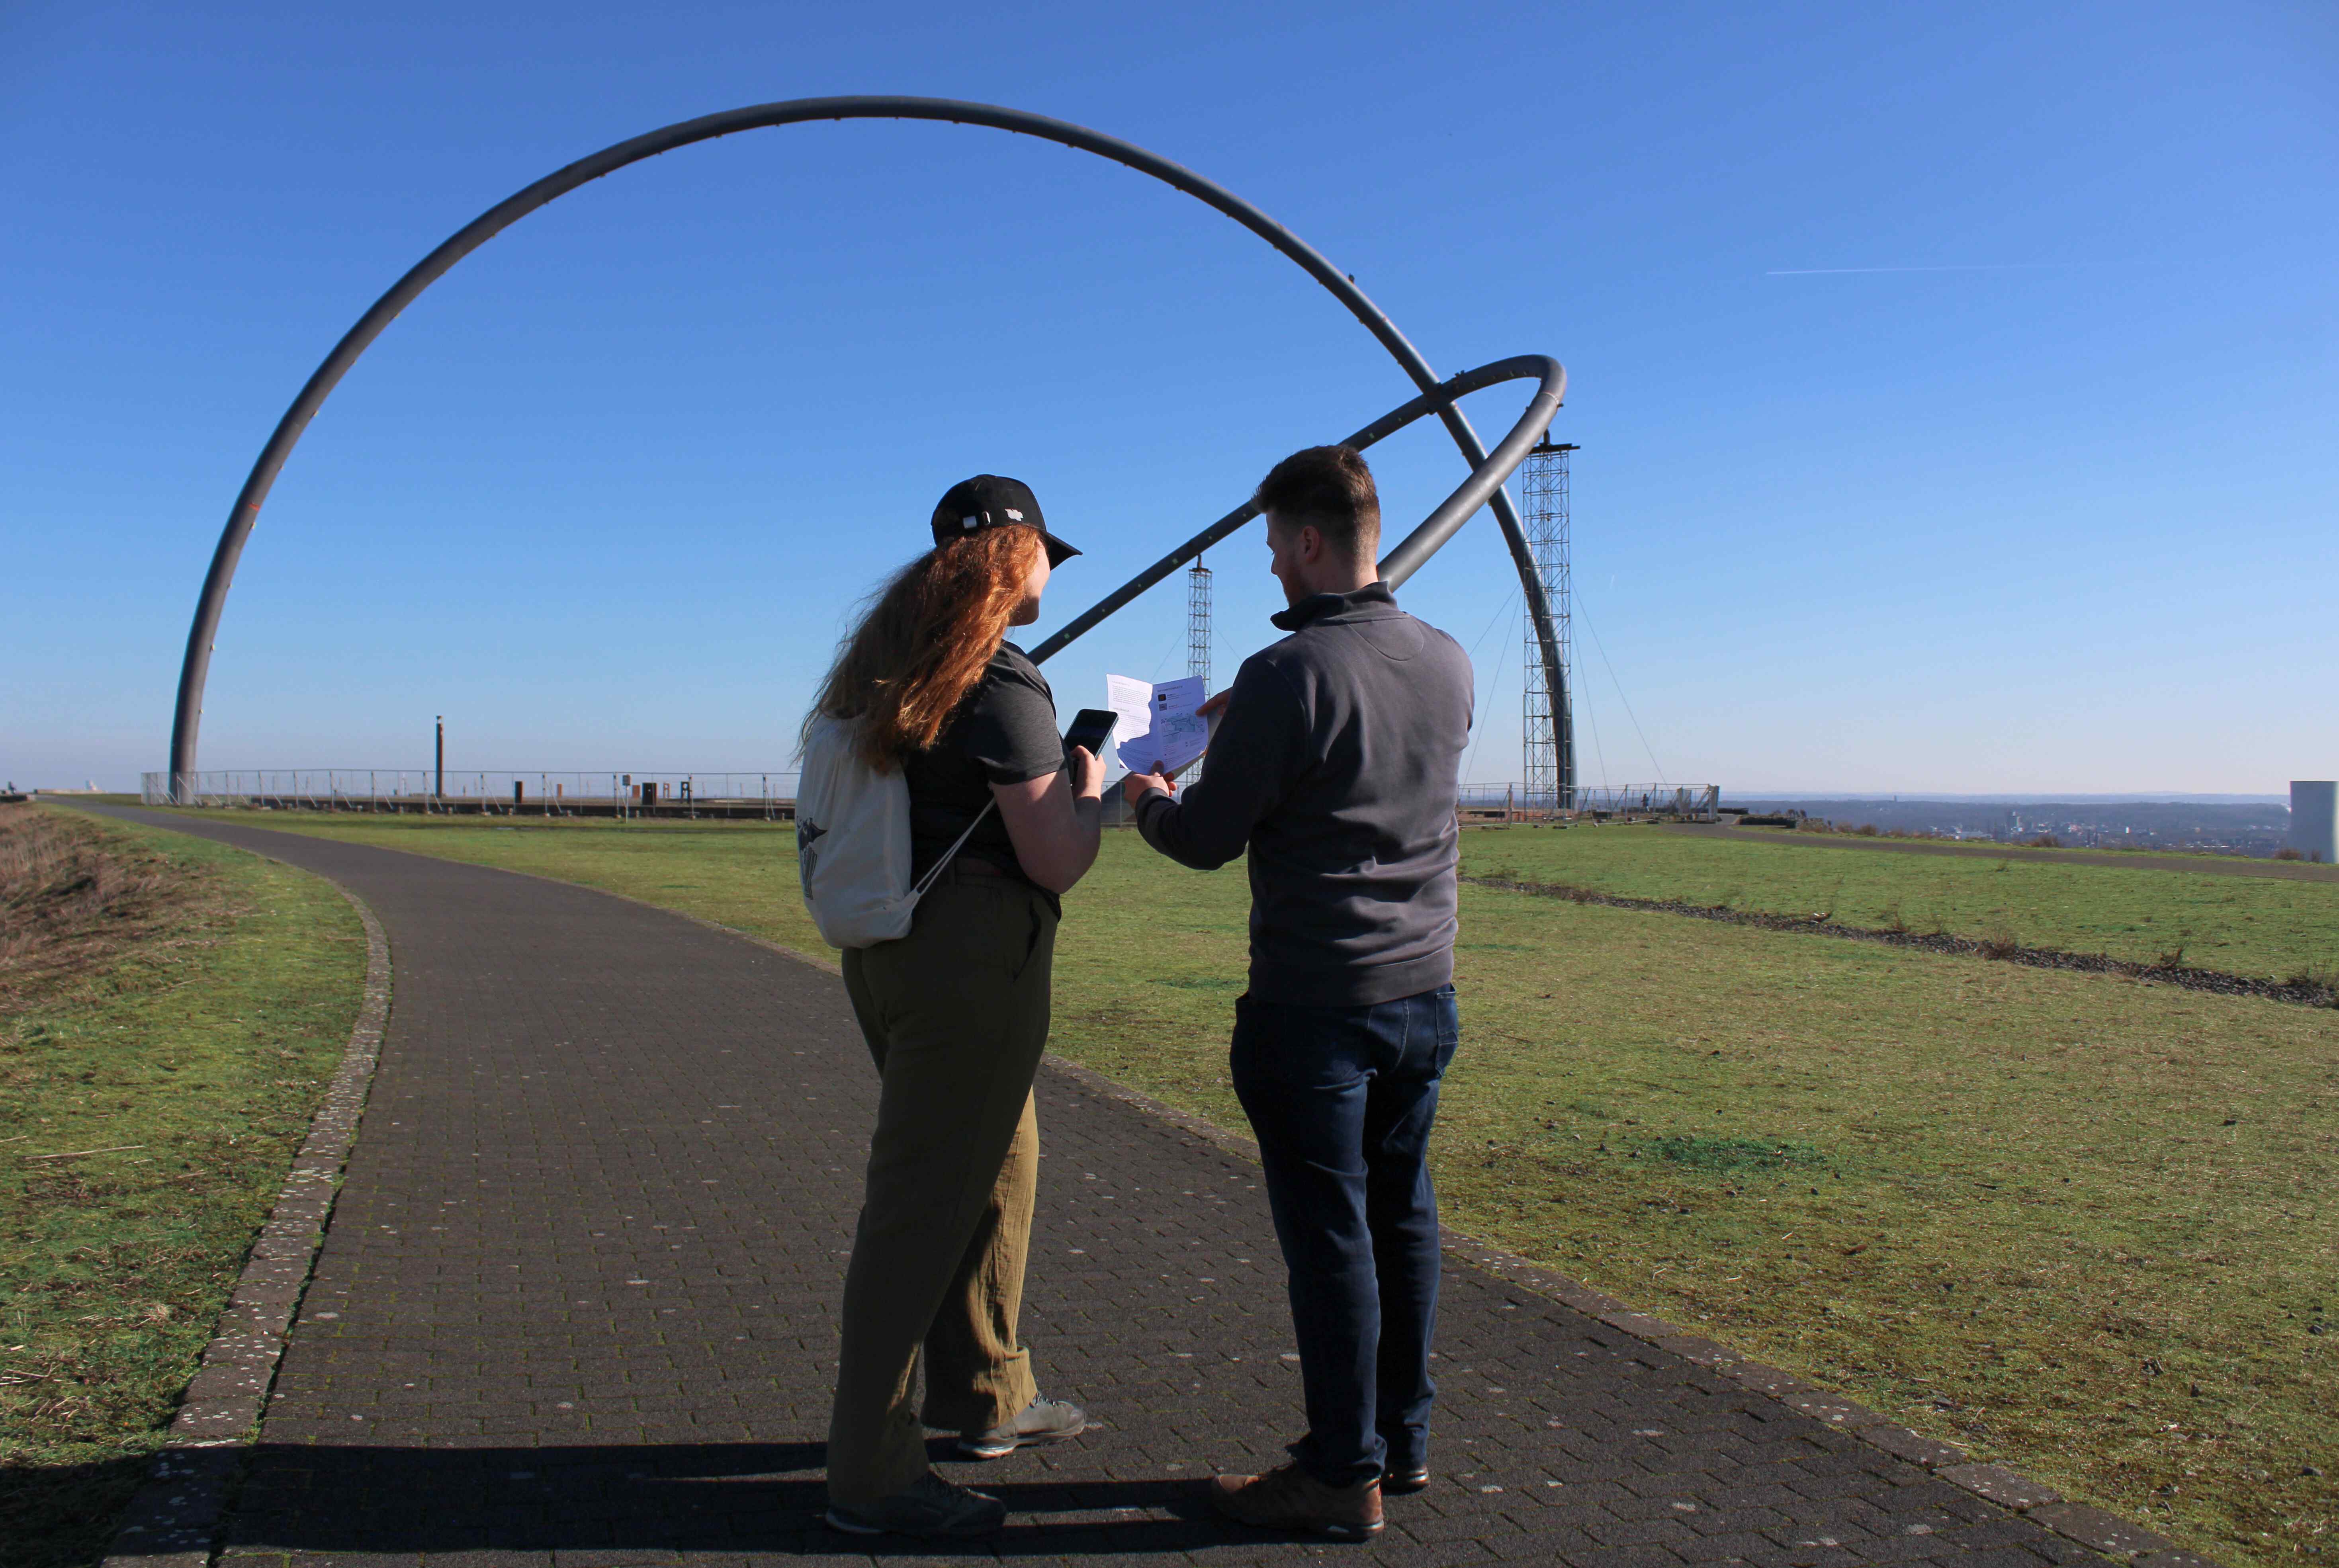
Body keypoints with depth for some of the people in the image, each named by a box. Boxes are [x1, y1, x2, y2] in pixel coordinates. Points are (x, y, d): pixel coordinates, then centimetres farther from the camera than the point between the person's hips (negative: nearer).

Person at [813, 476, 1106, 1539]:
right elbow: (1057, 863, -17)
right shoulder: (1003, 685, -17)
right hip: (971, 964, -10)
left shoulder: (890, 665, 11)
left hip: (893, 951, 10)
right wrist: (1089, 789, 1)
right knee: (924, 1210, -2)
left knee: (998, 1167, 23)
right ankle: (872, 1478, 9)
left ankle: (985, 1398, 37)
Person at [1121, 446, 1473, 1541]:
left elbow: (1208, 841, -11)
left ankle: (1344, 1474, 15)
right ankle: (1404, 1437, 30)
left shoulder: (1285, 677, -18)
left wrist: (1146, 801, 10)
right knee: (1401, 1214, 17)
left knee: (1330, 1233, 3)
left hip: (1313, 1007, -7)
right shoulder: (1448, 663, 3)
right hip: (1425, 993, 7)